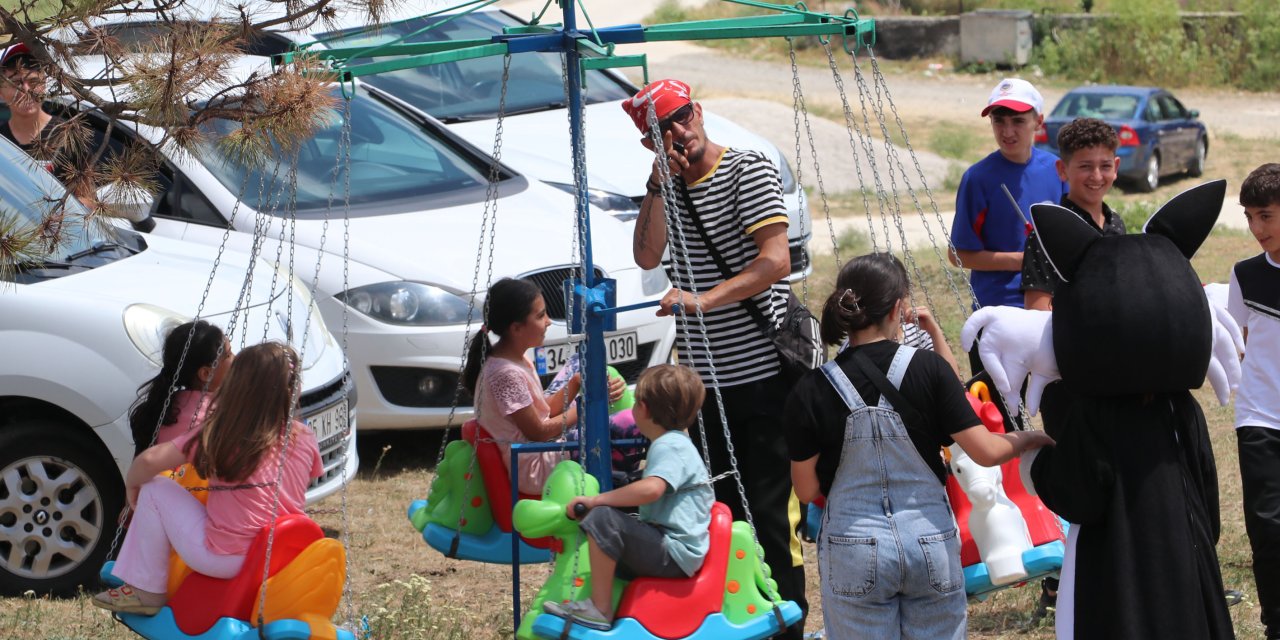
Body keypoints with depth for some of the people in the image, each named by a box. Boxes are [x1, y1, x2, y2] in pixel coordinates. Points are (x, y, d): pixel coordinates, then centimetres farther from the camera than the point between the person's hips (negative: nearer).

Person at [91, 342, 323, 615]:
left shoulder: (217, 434, -7)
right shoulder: (306, 439, 1)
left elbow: (150, 461, -9)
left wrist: (131, 484, 13)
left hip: (224, 560, -4)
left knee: (154, 490, 9)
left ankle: (147, 591, 13)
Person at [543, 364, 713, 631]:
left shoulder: (669, 446, -13)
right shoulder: (677, 442, 22)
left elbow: (651, 489, -33)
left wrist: (596, 499, -27)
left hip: (673, 555, -12)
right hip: (667, 551, 12)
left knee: (603, 519, -27)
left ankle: (600, 609, -25)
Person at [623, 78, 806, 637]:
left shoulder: (748, 170, -7)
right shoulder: (670, 185, 13)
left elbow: (775, 261, -17)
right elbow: (647, 256, -2)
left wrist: (704, 300, -27)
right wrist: (659, 183, -9)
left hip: (764, 373, -7)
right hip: (703, 379, 7)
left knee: (770, 511, -6)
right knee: (722, 507, 11)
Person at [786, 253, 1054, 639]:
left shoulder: (810, 394, -9)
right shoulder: (929, 369, -10)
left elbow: (807, 489, -3)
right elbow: (985, 452, -9)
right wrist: (1026, 440, 11)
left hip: (855, 555, 0)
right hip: (931, 545, 1)